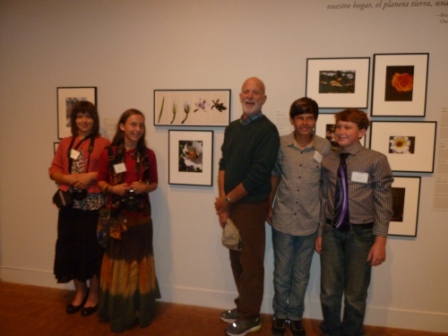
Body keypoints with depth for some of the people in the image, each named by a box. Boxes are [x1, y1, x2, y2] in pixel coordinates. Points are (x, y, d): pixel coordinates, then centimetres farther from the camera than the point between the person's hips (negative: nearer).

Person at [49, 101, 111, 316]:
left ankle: (93, 294, 21)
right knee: (71, 247, 10)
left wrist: (91, 176, -18)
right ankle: (80, 291, 29)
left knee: (92, 248, 3)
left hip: (94, 204, -4)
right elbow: (53, 171, 8)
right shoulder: (65, 143, 10)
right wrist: (70, 179, -10)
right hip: (70, 203, 5)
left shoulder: (103, 143, -3)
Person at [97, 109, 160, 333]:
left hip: (141, 215, 1)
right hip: (116, 215, -1)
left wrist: (144, 187, -12)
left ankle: (139, 310, 25)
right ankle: (118, 312, 23)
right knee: (118, 261, 7)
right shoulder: (108, 153, -3)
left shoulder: (148, 155, 0)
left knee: (138, 261, 10)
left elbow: (154, 183, 8)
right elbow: (100, 181, 4)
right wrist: (112, 188, -15)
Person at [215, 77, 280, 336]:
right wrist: (223, 201, -4)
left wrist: (228, 199, -12)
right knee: (236, 258, 17)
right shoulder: (232, 128, 10)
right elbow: (224, 165, 6)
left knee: (250, 262, 5)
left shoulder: (267, 130, -12)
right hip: (231, 204, 7)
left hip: (251, 205, -6)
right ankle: (243, 305, 35)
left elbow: (258, 174, -19)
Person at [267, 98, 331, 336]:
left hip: (309, 222, 0)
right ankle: (280, 315, 33)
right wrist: (268, 206, 6)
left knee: (301, 274, 15)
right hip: (283, 220, 0)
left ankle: (295, 316, 35)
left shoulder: (325, 147, -5)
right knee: (281, 273, 13)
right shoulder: (280, 144, -5)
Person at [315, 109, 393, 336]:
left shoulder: (376, 160, -10)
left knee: (355, 295, 13)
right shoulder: (328, 161, 2)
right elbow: (325, 199, 6)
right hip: (332, 232, 3)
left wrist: (380, 240, -11)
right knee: (329, 291, 14)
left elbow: (383, 202, -8)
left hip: (360, 234, -3)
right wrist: (320, 232, 7)